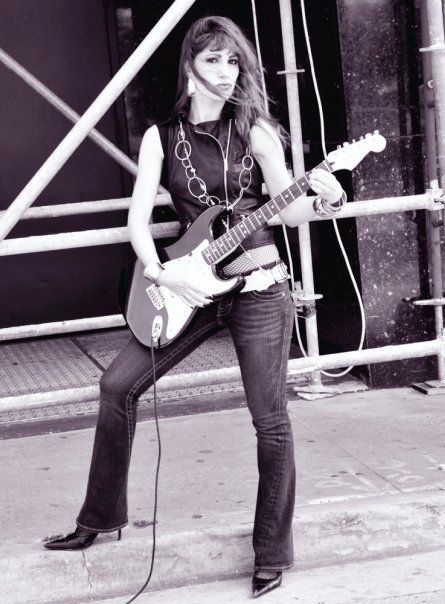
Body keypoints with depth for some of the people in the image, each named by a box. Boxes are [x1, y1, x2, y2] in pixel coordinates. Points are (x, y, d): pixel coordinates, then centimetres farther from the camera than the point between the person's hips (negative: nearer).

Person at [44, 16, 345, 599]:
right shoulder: (161, 137, 3)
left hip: (259, 285, -3)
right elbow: (137, 217, -1)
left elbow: (288, 209, 0)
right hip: (192, 287, 3)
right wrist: (162, 275, -15)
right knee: (119, 384, 1)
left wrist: (322, 199, -21)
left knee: (270, 419, -2)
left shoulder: (255, 130, -2)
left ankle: (272, 552, 12)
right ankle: (102, 514, 17)